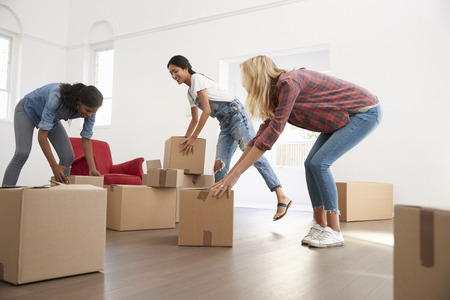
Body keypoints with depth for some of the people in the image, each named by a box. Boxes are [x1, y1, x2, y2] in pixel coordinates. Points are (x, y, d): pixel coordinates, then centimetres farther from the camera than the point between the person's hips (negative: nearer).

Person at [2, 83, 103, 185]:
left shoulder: (90, 107, -27)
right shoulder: (57, 97, -43)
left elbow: (86, 138, -18)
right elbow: (42, 134, -38)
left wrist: (92, 169, -28)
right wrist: (54, 166, -40)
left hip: (52, 117, 5)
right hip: (28, 109, -5)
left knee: (68, 156, -10)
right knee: (22, 153, -24)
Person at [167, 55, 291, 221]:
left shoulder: (197, 78, -6)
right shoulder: (190, 93, 21)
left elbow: (206, 110, -14)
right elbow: (195, 120, 30)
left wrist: (193, 138, -12)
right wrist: (184, 141, 26)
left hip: (235, 114, -9)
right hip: (225, 124, 9)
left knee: (253, 155, -17)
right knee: (219, 166, -1)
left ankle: (282, 198, -19)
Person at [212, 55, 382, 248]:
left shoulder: (288, 83, -27)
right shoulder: (276, 95, 2)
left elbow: (272, 133, -32)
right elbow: (261, 136, 2)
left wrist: (236, 174, -30)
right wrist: (230, 174, -1)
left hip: (366, 112, -9)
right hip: (343, 118, 9)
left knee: (319, 163, -18)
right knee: (311, 164, -1)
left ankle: (334, 231, -8)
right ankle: (320, 226, 7)